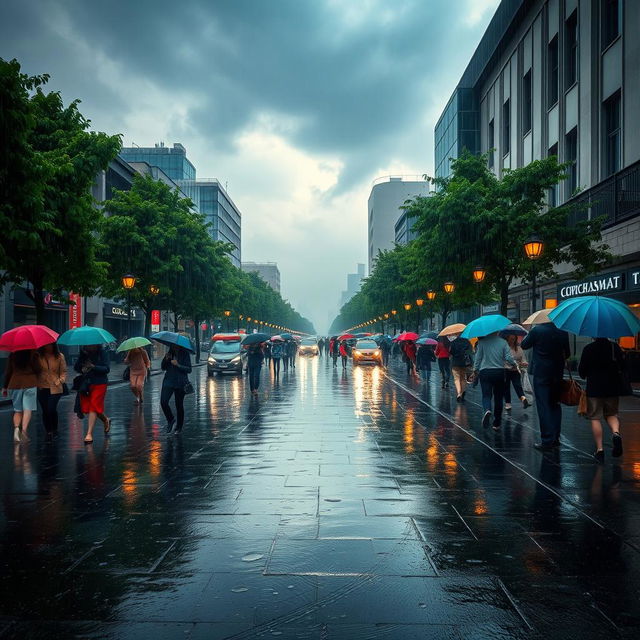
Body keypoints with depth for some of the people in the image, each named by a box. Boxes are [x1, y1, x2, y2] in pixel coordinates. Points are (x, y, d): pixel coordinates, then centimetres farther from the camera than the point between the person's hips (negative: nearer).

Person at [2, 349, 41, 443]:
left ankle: (16, 428, -8)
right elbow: (37, 370, -6)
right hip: (30, 384, -3)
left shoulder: (12, 355, 4)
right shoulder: (33, 355, -5)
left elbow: (8, 372, 7)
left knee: (17, 410, 13)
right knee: (27, 410, -1)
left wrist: (5, 387, 14)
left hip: (14, 384, 3)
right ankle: (24, 430, -16)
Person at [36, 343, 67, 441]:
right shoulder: (39, 357, 3)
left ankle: (55, 431, 7)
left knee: (52, 409, -13)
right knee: (45, 410, 5)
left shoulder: (59, 356, 4)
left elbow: (63, 371, 7)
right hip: (42, 388, 1)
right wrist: (36, 383, -8)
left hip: (55, 388, -1)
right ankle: (48, 432, 18)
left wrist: (60, 381, -9)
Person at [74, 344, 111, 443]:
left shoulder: (102, 353, -6)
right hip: (86, 384, 5)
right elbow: (76, 367, 5)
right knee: (86, 407, 11)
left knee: (93, 408, -9)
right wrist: (82, 369, -16)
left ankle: (89, 434, -8)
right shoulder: (83, 353, 5)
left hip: (99, 384, -5)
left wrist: (93, 367, -25)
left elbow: (107, 369, -12)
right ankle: (106, 420, 37)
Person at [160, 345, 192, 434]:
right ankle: (171, 420, 8)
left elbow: (189, 369, -8)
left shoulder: (185, 354, -3)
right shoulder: (169, 353, 9)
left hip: (180, 383, -3)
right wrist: (166, 359, -7)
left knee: (179, 405, 4)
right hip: (168, 381, 3)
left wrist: (178, 365, -19)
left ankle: (179, 427, 20)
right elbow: (163, 367, 11)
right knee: (163, 402, -14)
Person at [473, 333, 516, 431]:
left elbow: (478, 357, -1)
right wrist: (514, 364, 14)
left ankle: (487, 410, -33)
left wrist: (475, 369, 13)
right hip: (499, 372, 1)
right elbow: (508, 357, -6)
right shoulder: (503, 342, -2)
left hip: (485, 372, -1)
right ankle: (496, 424, 15)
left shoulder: (482, 341, -4)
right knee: (498, 397, 11)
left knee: (486, 395, 1)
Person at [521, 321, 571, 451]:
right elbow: (567, 353, 8)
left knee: (543, 406, -3)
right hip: (557, 373, 5)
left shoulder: (537, 330, -13)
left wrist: (529, 335, 16)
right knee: (555, 405, 16)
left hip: (541, 373, -5)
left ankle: (547, 440, -5)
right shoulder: (562, 332, 0)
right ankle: (555, 438, 19)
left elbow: (524, 345, 0)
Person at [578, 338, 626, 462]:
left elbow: (581, 370, -6)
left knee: (595, 418, 5)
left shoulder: (588, 349, -9)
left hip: (594, 388, -3)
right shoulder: (615, 347, -2)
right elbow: (623, 367, 1)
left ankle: (599, 449, 2)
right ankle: (616, 432, -10)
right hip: (613, 388, 3)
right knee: (611, 414, 20)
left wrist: (585, 376, 16)